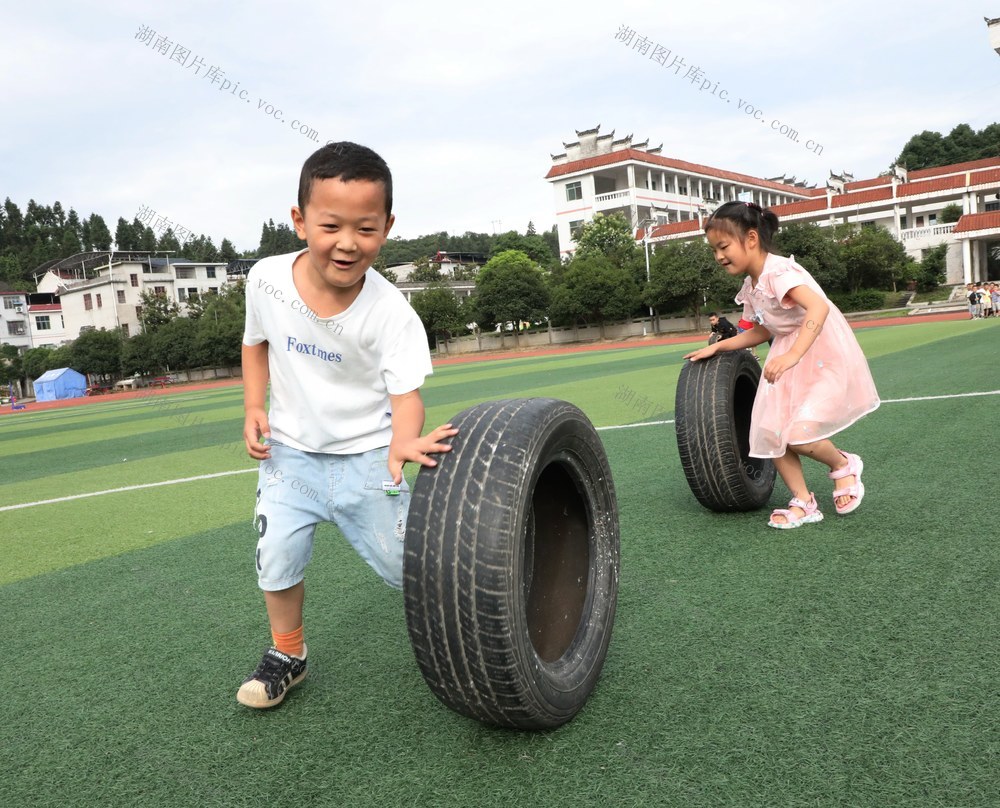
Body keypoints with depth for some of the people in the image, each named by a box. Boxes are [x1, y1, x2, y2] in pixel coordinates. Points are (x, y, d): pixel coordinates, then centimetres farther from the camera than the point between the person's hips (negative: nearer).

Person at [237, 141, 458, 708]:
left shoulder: (391, 311, -23)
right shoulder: (268, 279, -13)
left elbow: (406, 391, -24)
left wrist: (404, 442, -46)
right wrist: (254, 410, -4)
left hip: (365, 454, -2)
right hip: (291, 450, 3)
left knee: (406, 562, 2)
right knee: (277, 554, -6)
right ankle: (287, 656, 22)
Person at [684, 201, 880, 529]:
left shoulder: (778, 271, -21)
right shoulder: (750, 287, 7)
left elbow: (818, 306, -37)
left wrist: (792, 355, -47)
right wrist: (717, 347, 16)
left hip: (828, 358, -9)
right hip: (790, 361, 9)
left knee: (798, 434, -21)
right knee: (769, 431, -2)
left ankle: (843, 465, 12)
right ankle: (803, 502, 12)